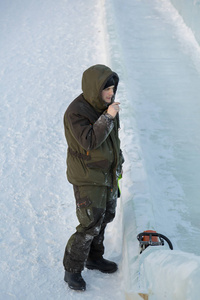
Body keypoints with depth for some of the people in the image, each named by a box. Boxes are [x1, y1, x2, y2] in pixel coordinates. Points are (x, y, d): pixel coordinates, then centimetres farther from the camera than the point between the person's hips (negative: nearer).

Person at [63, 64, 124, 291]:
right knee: (90, 225, -7)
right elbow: (90, 140, -33)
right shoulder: (76, 112, -23)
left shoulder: (105, 105, 2)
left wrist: (118, 162, 21)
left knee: (106, 216, 18)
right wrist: (108, 117, -32)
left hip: (108, 173, 8)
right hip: (87, 178, -8)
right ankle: (72, 270, 11)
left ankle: (94, 258, 38)